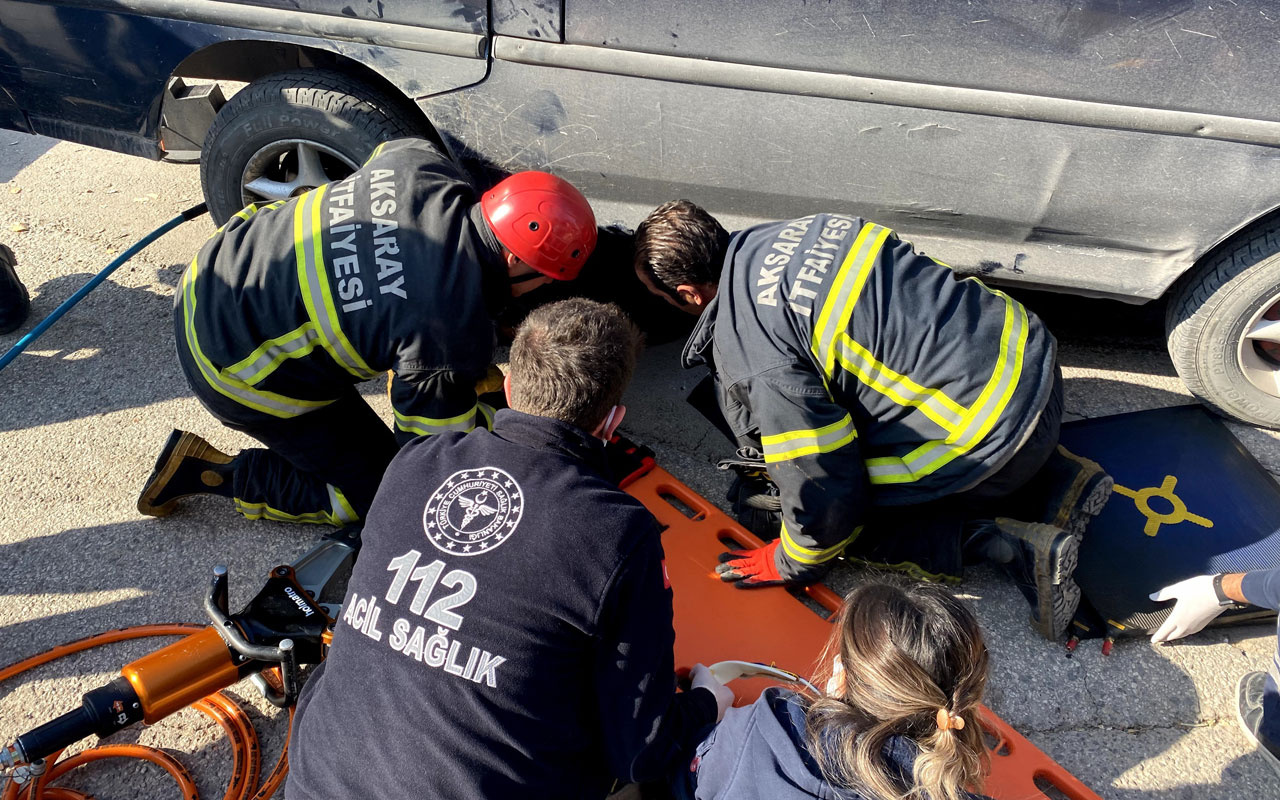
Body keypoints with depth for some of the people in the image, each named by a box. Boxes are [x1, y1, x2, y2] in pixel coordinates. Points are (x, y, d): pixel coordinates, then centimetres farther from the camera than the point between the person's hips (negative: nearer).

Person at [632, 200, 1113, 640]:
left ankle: (1011, 546, -2)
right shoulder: (787, 233, 6)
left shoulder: (748, 354, -19)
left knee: (838, 511, 9)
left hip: (989, 433, -8)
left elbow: (823, 487, -17)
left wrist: (793, 565, 5)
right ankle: (1053, 477, 18)